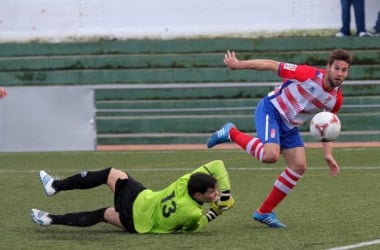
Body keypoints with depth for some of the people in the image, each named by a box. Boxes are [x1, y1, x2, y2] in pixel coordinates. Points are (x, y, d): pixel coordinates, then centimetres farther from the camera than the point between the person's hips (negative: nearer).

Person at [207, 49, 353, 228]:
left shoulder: (336, 99, -5)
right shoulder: (309, 75, -24)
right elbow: (272, 65, -17)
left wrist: (328, 154, 2)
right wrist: (238, 64, -16)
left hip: (290, 126, 7)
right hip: (271, 111, -7)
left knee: (299, 166, -3)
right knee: (271, 155, -30)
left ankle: (264, 212, 9)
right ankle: (232, 133, -4)